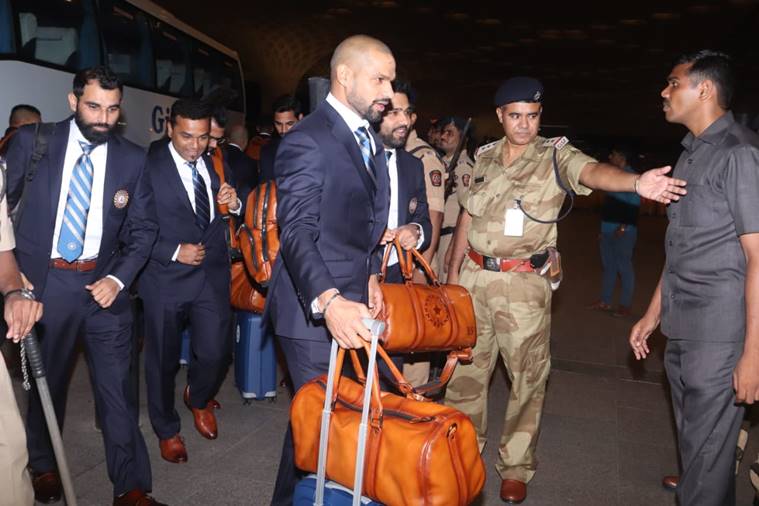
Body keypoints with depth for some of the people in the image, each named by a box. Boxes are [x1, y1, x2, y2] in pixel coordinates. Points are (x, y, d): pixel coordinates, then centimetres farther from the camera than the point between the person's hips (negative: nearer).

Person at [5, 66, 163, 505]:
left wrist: (119, 278, -9)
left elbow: (144, 228, 4)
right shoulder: (32, 141, -1)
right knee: (45, 382, 16)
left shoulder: (133, 158, 1)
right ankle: (44, 467, 40)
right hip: (42, 281, 0)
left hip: (104, 284, 0)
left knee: (118, 387, 1)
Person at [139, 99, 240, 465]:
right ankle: (167, 430, 34)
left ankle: (199, 398, 37)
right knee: (163, 359, 11)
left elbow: (229, 220, 12)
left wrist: (234, 203, -9)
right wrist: (175, 252, -17)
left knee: (215, 353, 1)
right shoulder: (149, 168, -7)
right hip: (166, 279, -3)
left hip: (212, 276, 3)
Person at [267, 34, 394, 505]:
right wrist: (329, 302, -34)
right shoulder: (307, 140, -13)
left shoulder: (372, 140, 15)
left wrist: (371, 275, 11)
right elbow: (298, 232, -21)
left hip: (354, 303, 8)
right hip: (316, 309, -8)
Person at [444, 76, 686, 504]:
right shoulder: (486, 157, 9)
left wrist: (636, 181, -48)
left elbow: (593, 171, -27)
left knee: (527, 375, 4)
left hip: (523, 282, -4)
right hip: (474, 276, 4)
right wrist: (454, 271, 13)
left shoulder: (557, 156, -5)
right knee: (466, 365, 13)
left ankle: (516, 467, 21)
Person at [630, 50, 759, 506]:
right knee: (692, 443, 18)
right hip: (681, 331, 8)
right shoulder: (691, 155, 15)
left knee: (707, 454, 2)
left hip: (719, 334, -8)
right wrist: (653, 314, 20)